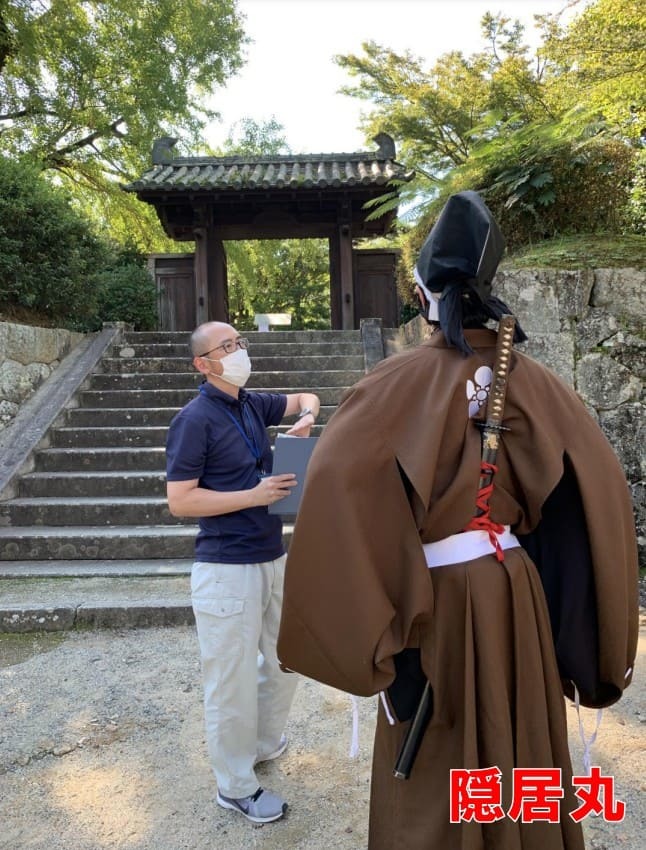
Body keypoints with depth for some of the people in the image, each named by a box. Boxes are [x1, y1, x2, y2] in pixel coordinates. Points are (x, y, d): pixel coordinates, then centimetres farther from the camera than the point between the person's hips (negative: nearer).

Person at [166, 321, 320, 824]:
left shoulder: (253, 405, 6)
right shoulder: (195, 419, -14)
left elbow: (306, 397, 23)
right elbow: (179, 501, -18)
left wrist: (306, 417, 0)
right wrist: (255, 495, -21)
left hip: (273, 557, 8)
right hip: (227, 569, -8)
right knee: (233, 680, 6)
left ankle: (266, 744, 45)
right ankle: (236, 787, 27)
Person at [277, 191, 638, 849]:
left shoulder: (401, 380, -14)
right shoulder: (533, 380, -2)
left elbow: (334, 479, -28)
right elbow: (603, 483, -3)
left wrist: (362, 614, -17)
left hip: (438, 594, -4)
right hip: (518, 591, 4)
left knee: (438, 776, 16)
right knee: (519, 752, 24)